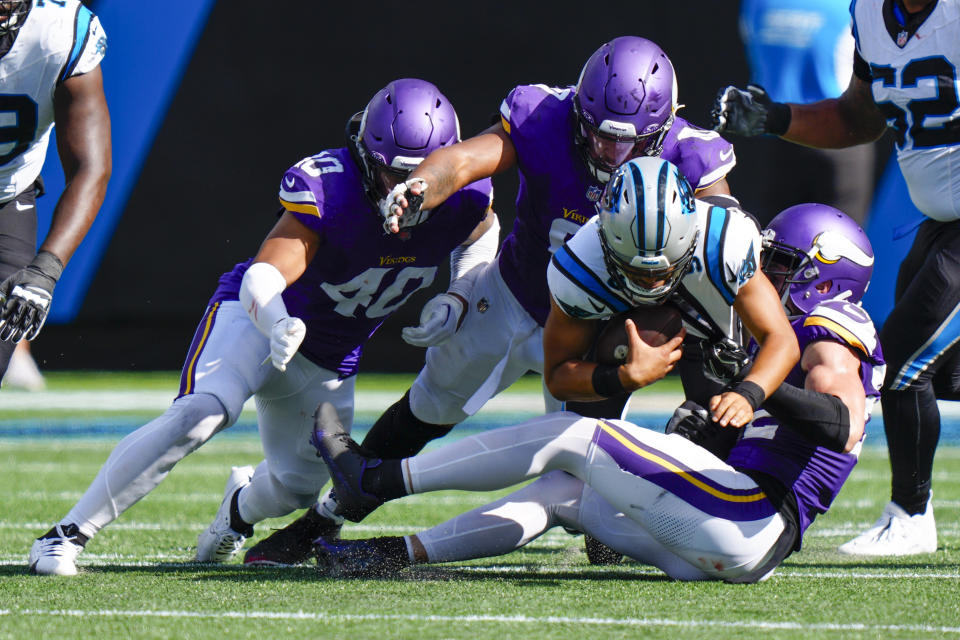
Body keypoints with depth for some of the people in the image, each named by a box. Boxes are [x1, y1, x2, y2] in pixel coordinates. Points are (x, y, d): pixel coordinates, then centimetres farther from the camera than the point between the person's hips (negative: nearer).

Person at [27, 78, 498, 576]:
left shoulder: (462, 197, -16)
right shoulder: (326, 189, -32)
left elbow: (480, 235, 9)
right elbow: (264, 276, -41)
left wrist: (458, 302, -9)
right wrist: (279, 324, -63)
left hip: (330, 360, 6)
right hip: (257, 315, -6)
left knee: (298, 487, 8)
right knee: (200, 413, -30)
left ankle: (243, 504, 49)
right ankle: (66, 535, -24)